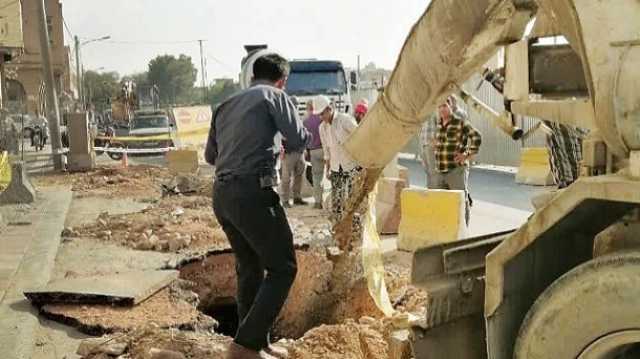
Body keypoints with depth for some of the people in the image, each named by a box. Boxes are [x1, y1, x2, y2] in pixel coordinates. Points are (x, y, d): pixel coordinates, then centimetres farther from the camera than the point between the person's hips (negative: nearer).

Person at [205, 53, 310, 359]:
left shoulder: (226, 106, 21)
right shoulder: (274, 96, 2)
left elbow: (210, 155, 23)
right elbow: (298, 141, -1)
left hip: (221, 194, 8)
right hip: (252, 192, -8)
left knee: (250, 269, 17)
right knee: (282, 268, 1)